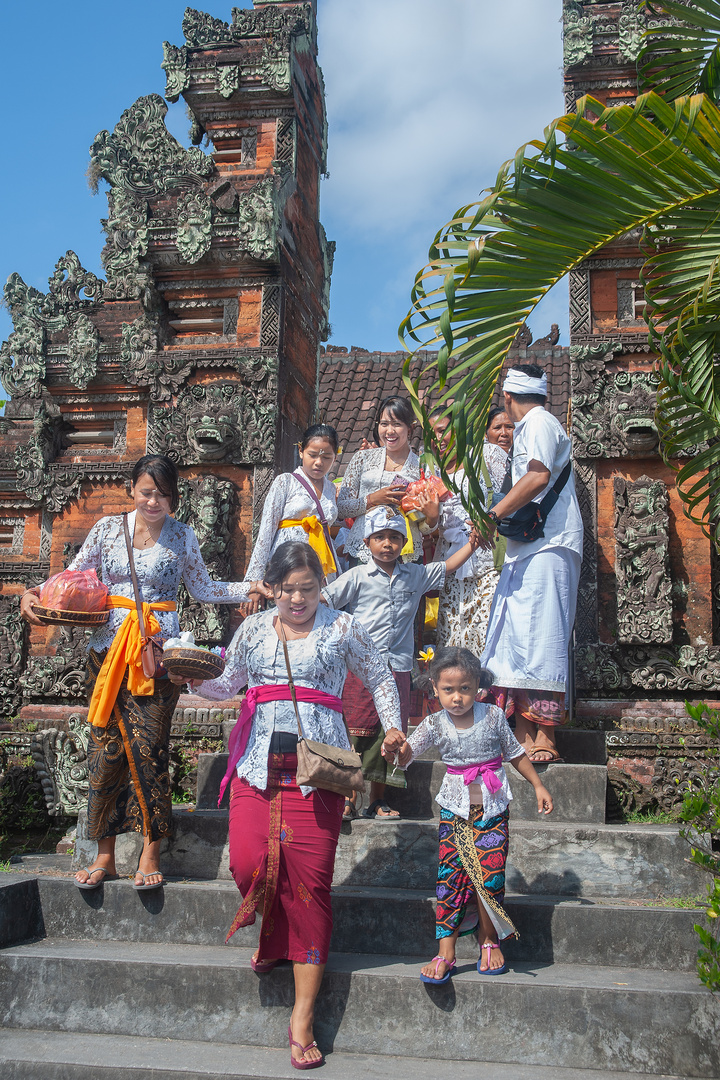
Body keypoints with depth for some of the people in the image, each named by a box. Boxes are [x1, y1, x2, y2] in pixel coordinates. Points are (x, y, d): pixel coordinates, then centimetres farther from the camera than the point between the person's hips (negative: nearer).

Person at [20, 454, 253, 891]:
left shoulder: (182, 536, 7)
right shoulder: (109, 528, 8)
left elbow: (204, 588, 15)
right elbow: (72, 576, 12)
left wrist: (251, 588, 5)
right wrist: (33, 594, -3)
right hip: (108, 648, 1)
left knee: (148, 747, -7)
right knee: (105, 747, 0)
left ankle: (151, 852, 6)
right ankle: (105, 856, 12)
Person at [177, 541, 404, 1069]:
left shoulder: (343, 628, 8)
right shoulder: (254, 630, 14)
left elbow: (381, 677, 18)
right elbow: (225, 684, 20)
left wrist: (392, 728, 7)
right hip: (259, 763, 2)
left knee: (309, 879, -4)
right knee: (248, 862, -14)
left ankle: (303, 1017, 5)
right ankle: (273, 935, 25)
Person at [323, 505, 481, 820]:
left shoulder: (415, 576, 11)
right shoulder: (357, 577, -1)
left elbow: (446, 567, 22)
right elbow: (324, 600, -1)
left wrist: (471, 544, 14)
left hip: (397, 669, 4)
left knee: (387, 735, 7)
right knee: (356, 734, -3)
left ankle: (377, 802, 18)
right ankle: (348, 800, 6)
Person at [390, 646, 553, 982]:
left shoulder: (493, 717, -5)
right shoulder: (435, 724, -6)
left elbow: (515, 753, 8)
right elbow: (406, 755, -12)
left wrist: (538, 786, 12)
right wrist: (392, 748, -34)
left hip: (492, 811, 0)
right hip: (455, 811, 0)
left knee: (489, 878, 0)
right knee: (450, 878, -4)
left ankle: (489, 941, 22)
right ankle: (445, 952, 3)